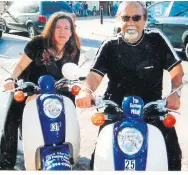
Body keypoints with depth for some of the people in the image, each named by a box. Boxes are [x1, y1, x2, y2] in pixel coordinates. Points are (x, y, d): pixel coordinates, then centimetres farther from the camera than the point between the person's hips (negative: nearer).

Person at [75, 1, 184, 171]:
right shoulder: (110, 46, -3)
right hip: (116, 108, 0)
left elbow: (176, 68, 1)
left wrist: (175, 92, -17)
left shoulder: (156, 39, -2)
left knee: (172, 153, -3)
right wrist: (86, 90, -36)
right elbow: (96, 74, -13)